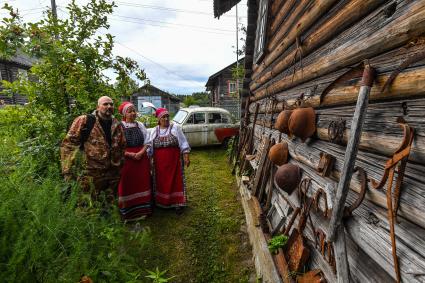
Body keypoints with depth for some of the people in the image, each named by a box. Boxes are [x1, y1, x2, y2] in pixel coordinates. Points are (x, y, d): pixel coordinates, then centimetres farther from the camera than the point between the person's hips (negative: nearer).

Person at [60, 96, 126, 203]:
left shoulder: (117, 125, 7)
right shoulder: (84, 121, -8)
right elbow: (68, 144, -9)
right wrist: (68, 170, -13)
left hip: (113, 175, 5)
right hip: (91, 174, -4)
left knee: (110, 203, 19)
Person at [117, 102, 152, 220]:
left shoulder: (140, 125, 7)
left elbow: (146, 142, 6)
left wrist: (141, 153, -11)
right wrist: (131, 154, -17)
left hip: (142, 158, 4)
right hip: (126, 159, -4)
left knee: (143, 183, 8)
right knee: (127, 185, 2)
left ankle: (143, 209, 22)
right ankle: (127, 212, 15)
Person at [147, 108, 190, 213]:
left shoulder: (175, 128, -2)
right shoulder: (154, 131, 7)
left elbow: (183, 143, -3)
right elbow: (150, 146, 11)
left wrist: (186, 157, -8)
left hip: (174, 160, -2)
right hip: (160, 162, 3)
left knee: (176, 181, 1)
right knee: (161, 182, 10)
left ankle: (177, 203, 12)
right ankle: (162, 202, 25)